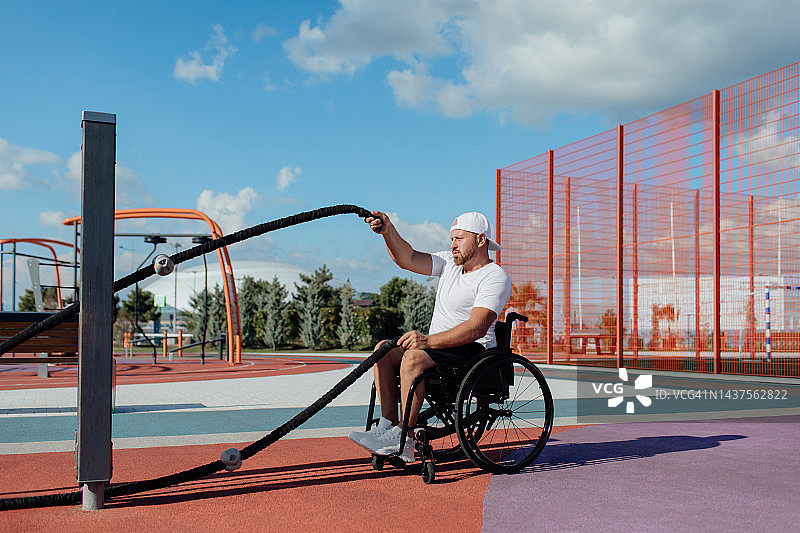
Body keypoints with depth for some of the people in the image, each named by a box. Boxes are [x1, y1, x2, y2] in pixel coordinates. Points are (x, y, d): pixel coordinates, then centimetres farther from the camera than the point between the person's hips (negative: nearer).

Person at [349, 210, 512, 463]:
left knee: (413, 357, -31)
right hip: (436, 344, 8)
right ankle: (387, 424, -12)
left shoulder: (496, 278, -12)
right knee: (384, 349, -11)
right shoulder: (451, 262, 13)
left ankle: (403, 438, -23)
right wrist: (388, 230, -8)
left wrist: (429, 340, -33)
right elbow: (409, 259, 9)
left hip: (473, 350, -8)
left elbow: (477, 328, -25)